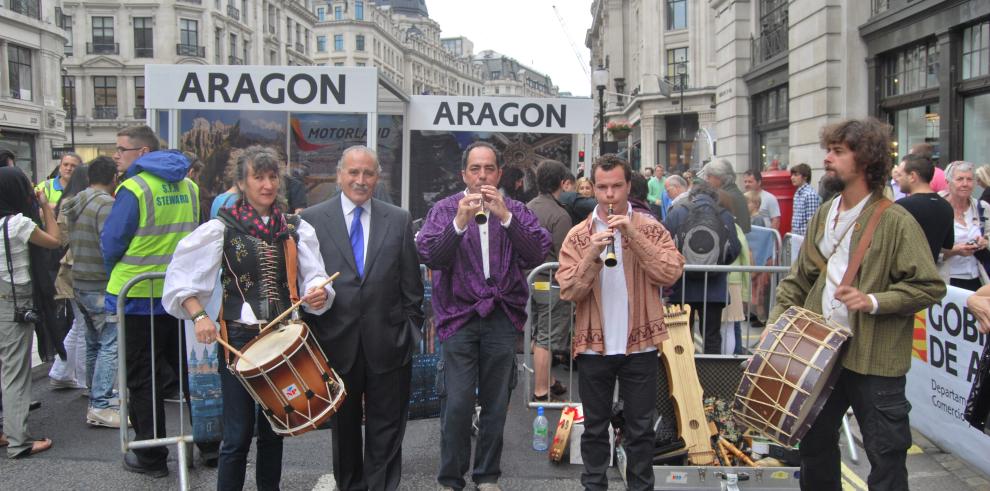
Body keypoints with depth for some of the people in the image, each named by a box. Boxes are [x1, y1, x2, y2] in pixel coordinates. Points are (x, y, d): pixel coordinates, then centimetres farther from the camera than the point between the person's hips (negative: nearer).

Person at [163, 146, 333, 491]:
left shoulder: (297, 229, 6)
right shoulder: (221, 228, -3)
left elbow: (314, 278, -1)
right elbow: (182, 277, -6)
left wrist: (318, 293, -23)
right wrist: (199, 315, -21)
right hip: (239, 339, -3)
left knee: (274, 430, 14)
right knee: (238, 436, -1)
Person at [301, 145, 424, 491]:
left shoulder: (399, 220, 3)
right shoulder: (312, 218, 0)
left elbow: (411, 284, 5)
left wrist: (411, 329, 2)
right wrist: (311, 333, -2)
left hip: (387, 342, 0)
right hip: (336, 341, 0)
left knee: (386, 426, 8)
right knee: (344, 424, 15)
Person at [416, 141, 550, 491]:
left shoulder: (515, 210, 8)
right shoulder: (445, 209, 4)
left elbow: (539, 253, -8)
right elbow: (428, 256, -10)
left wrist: (505, 216, -17)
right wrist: (460, 222, -23)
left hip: (502, 318, 2)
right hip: (459, 317, -2)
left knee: (496, 405, 9)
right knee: (457, 405, -5)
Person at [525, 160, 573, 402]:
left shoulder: (528, 207, 6)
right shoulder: (560, 215, -18)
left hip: (530, 280, 8)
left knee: (538, 336, 17)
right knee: (546, 340, 0)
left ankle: (548, 380, 30)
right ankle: (541, 391, 7)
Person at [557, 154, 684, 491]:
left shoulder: (650, 228, 0)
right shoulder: (578, 236, 1)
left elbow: (672, 273, -14)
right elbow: (568, 292, -7)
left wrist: (634, 236, -20)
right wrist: (592, 255, -21)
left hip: (640, 345, 0)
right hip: (594, 346, 1)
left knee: (640, 428, 9)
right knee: (595, 427, 13)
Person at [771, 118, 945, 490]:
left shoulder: (895, 222, -10)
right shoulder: (822, 217, 9)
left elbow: (929, 287, -13)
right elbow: (799, 279, 14)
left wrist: (875, 302, -24)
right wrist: (776, 322, 3)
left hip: (874, 360, -6)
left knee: (886, 456, 4)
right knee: (814, 442, 18)